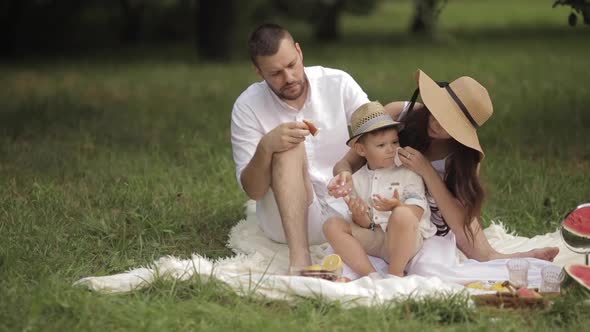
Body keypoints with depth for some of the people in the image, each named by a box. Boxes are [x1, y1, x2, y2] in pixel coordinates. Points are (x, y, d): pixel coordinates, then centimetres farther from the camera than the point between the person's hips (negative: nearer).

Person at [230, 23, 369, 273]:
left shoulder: (338, 83, -4)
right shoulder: (247, 107, -8)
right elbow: (252, 191, -9)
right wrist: (265, 148, -29)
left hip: (346, 209, 1)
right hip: (287, 217, -1)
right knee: (289, 149, -31)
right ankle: (299, 259, -41)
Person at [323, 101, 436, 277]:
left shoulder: (408, 174, 1)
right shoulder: (357, 180, 11)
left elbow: (416, 213, -8)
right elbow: (364, 224, 8)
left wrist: (397, 207, -29)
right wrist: (360, 217, -16)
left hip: (407, 237, -4)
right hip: (373, 238, 4)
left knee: (402, 215, -37)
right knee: (332, 225, -13)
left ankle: (396, 274, -24)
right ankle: (369, 275, -25)